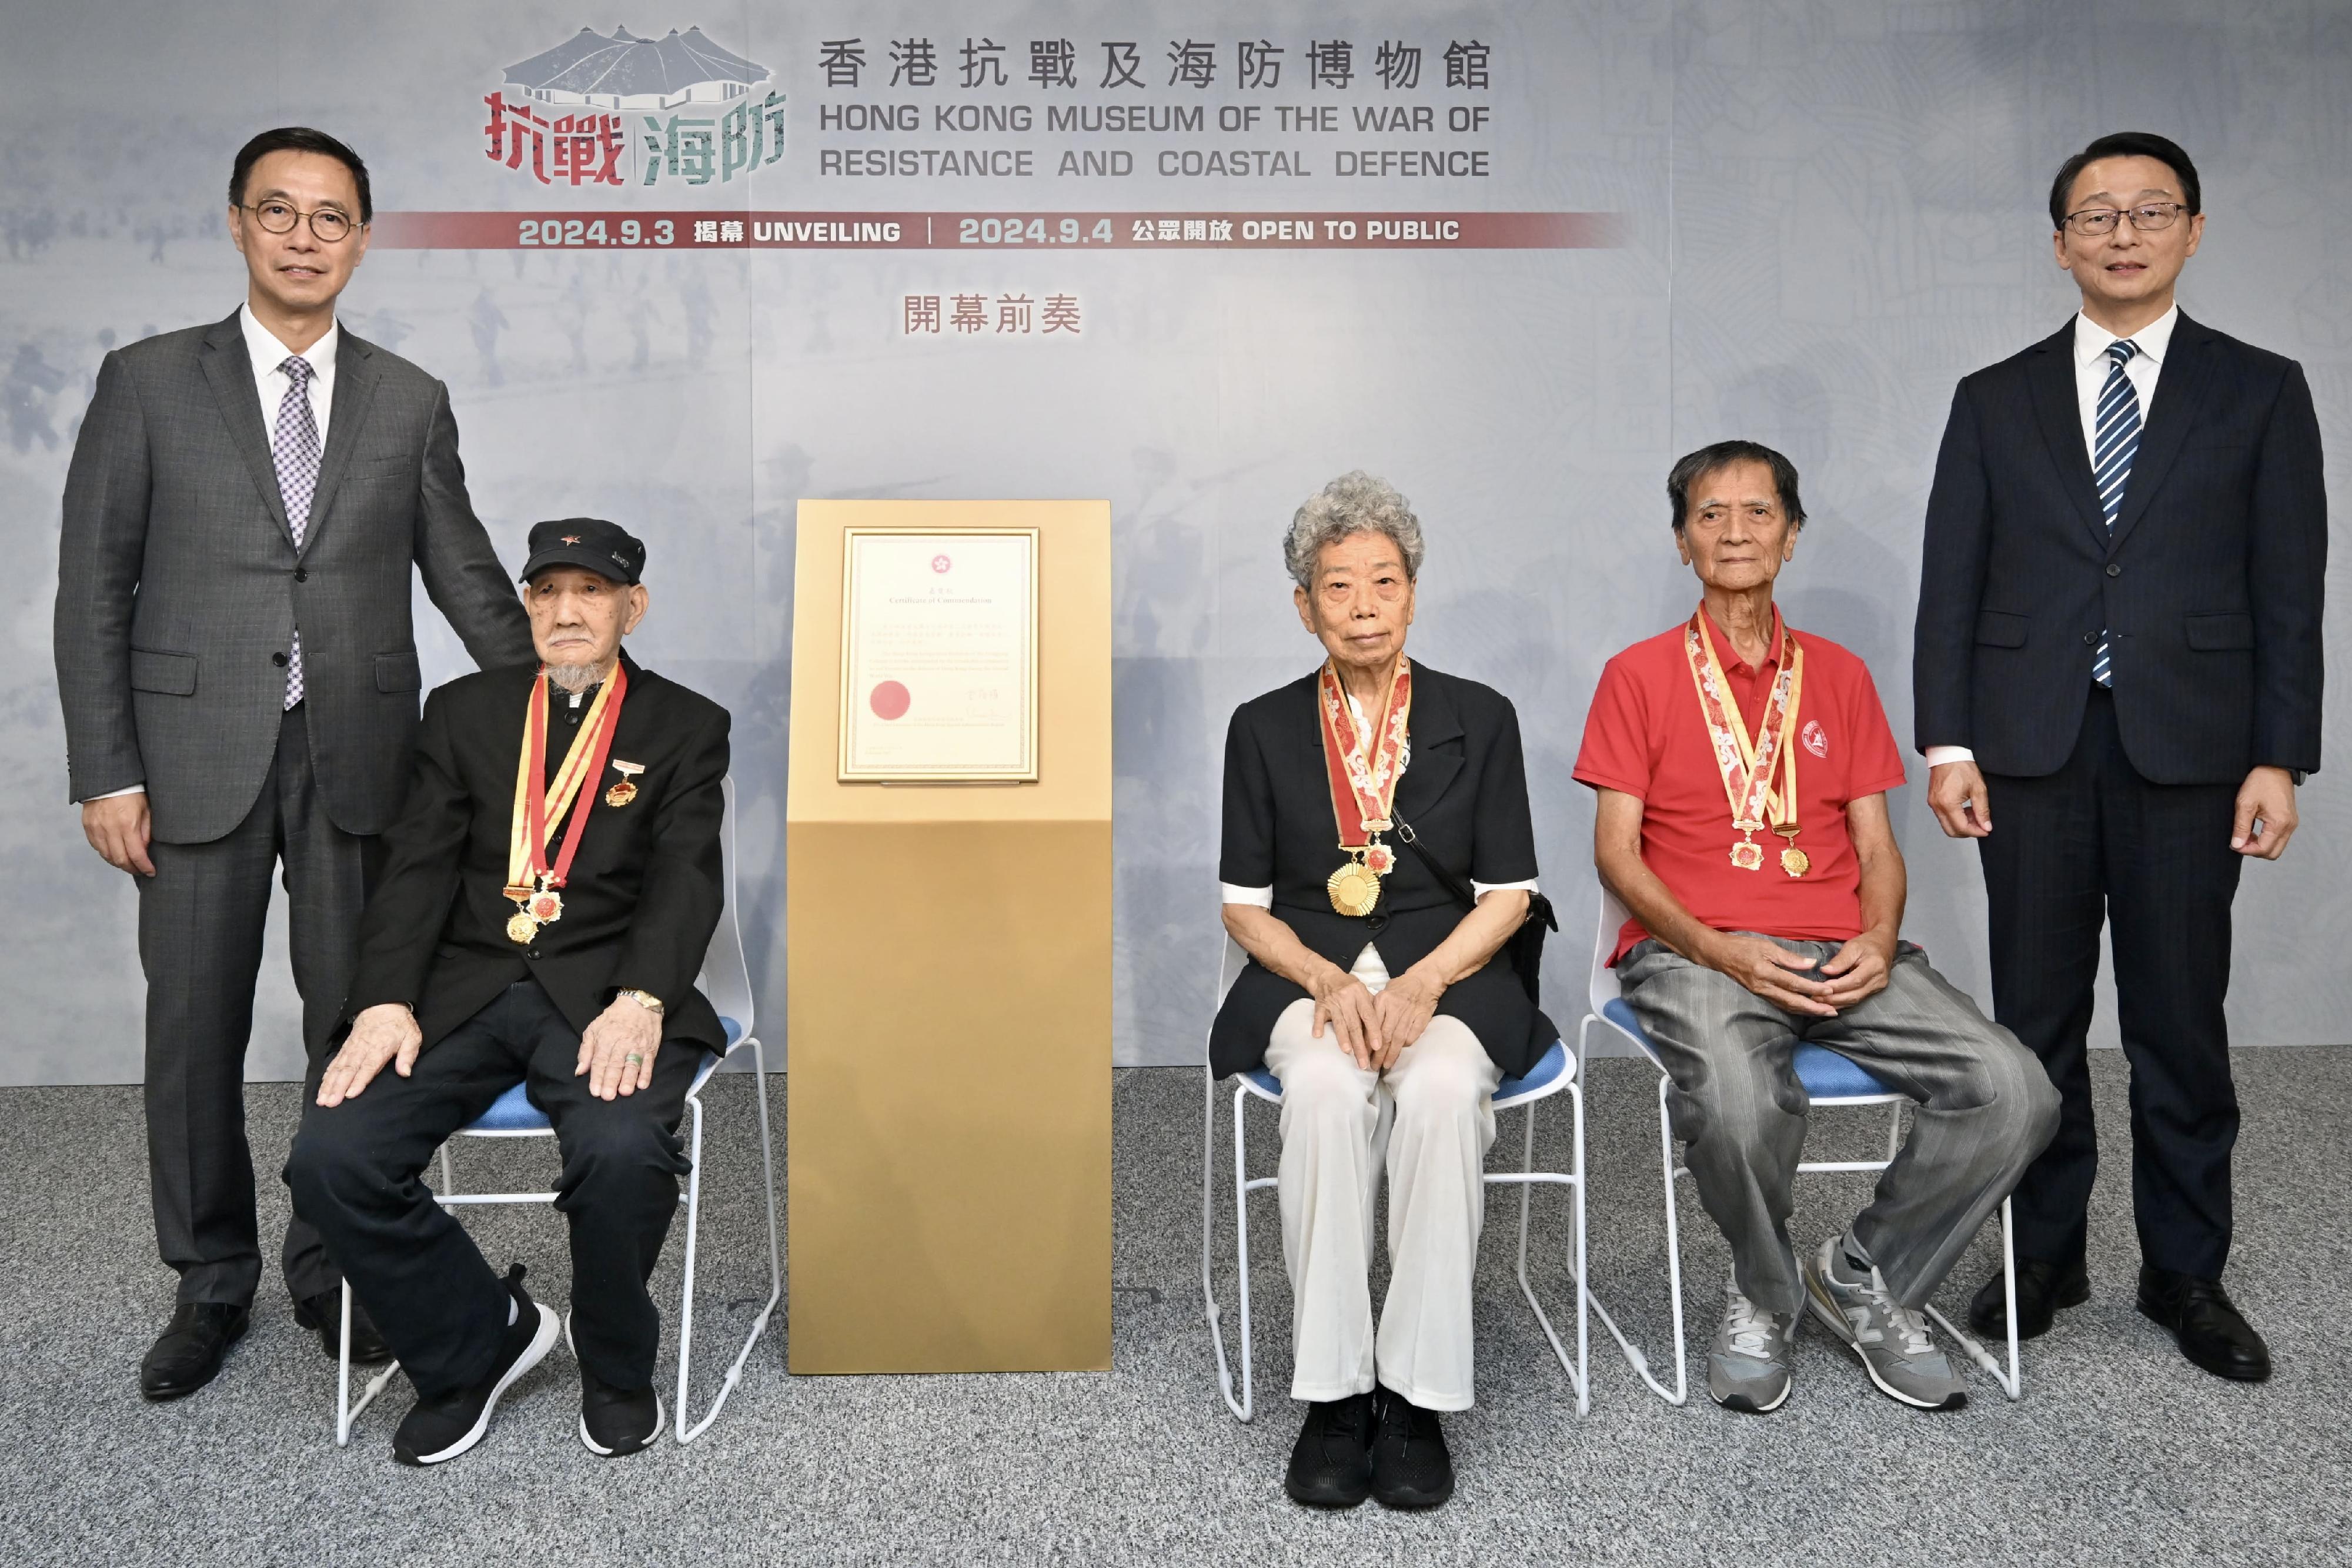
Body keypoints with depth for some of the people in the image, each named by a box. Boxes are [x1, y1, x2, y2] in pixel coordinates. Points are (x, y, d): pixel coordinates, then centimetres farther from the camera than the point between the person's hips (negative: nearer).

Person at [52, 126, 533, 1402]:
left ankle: (335, 1272, 24)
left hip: (357, 761, 1)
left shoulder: (410, 402, 8)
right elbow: (92, 587, 1)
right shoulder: (149, 382, 3)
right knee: (194, 1033, 8)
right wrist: (106, 774, -5)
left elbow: (466, 580, 9)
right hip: (196, 757, -1)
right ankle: (212, 1283, 26)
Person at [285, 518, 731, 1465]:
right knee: (331, 1158, -20)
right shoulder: (465, 712, 17)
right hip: (466, 988, 3)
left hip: (602, 993, -3)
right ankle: (476, 1341, 7)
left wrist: (639, 1001, -23)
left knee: (623, 1153, -32)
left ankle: (615, 1368, 0)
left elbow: (685, 878, -5)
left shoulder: (685, 727, 9)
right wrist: (387, 1000, -11)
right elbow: (418, 865, 6)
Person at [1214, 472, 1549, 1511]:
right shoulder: (1265, 729, 9)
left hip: (1446, 975, 0)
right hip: (1309, 979, 1)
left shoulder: (1479, 719, 8)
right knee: (1329, 1094, -33)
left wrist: (1420, 984, -13)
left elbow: (1508, 893, 4)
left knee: (1441, 1092, -34)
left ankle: (1415, 1396, -22)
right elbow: (1245, 906, 7)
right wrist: (1330, 982, -11)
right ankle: (1333, 1395, -23)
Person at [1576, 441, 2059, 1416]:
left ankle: (1862, 1279, 4)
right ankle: (1764, 1291, -1)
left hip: (1840, 955, 4)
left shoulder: (1839, 676, 18)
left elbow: (1875, 845, 14)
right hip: (1695, 951, -4)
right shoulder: (1639, 676, 7)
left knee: (2015, 1092, -20)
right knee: (1738, 1105, -35)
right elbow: (1615, 850, 0)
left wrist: (1878, 940, -8)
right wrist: (1715, 949, -15)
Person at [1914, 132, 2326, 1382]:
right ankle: (2044, 1254, 22)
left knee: (2180, 1022, 6)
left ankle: (2184, 1271, 21)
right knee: (2037, 1019, 8)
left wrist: (2279, 759, -5)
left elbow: (2288, 590, 3)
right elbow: (1952, 584, 5)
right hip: (2032, 750, 1)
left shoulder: (2261, 392, 7)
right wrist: (1947, 743, -3)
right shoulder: (1995, 399, 9)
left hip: (2187, 752, -1)